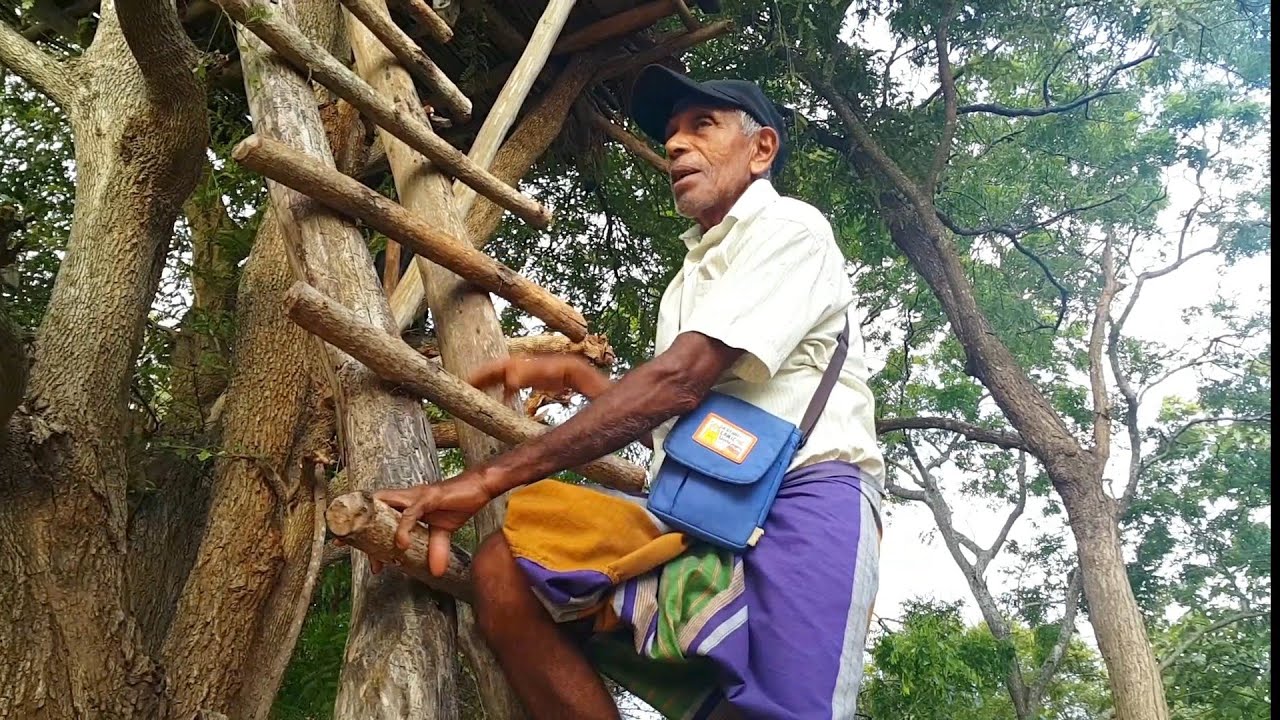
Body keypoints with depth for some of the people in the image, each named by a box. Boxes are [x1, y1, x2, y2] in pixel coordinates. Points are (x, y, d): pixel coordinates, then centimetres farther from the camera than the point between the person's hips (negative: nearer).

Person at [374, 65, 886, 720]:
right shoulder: (689, 283, 29)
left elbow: (679, 380, -13)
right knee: (505, 568, -14)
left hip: (803, 501, -7)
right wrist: (574, 376, 15)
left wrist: (491, 477, -17)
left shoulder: (790, 228, 1)